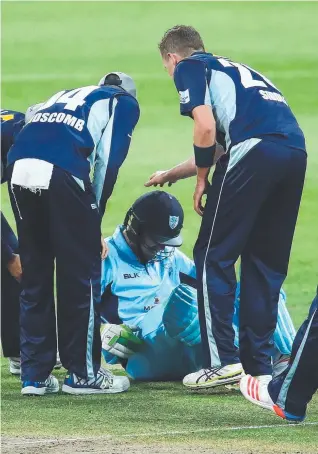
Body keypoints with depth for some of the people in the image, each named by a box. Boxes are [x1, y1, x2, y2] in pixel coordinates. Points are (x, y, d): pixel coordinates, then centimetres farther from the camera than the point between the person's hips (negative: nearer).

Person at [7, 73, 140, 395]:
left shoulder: (67, 95, 37)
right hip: (62, 172, -6)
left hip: (19, 167, 6)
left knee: (34, 275, 15)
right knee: (81, 274, 7)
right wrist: (94, 218, 13)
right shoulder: (125, 103, 22)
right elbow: (108, 162, 7)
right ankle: (83, 374, 12)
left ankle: (34, 375, 18)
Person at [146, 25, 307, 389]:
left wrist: (202, 180, 10)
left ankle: (222, 361, -4)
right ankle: (259, 365, 14)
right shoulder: (231, 69, 37)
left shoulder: (188, 68, 13)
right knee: (264, 262, 15)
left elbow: (205, 128, -4)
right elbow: (217, 147, 45)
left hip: (254, 148, -7)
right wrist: (170, 175, 58)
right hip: (296, 151, 7)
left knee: (214, 256, 3)